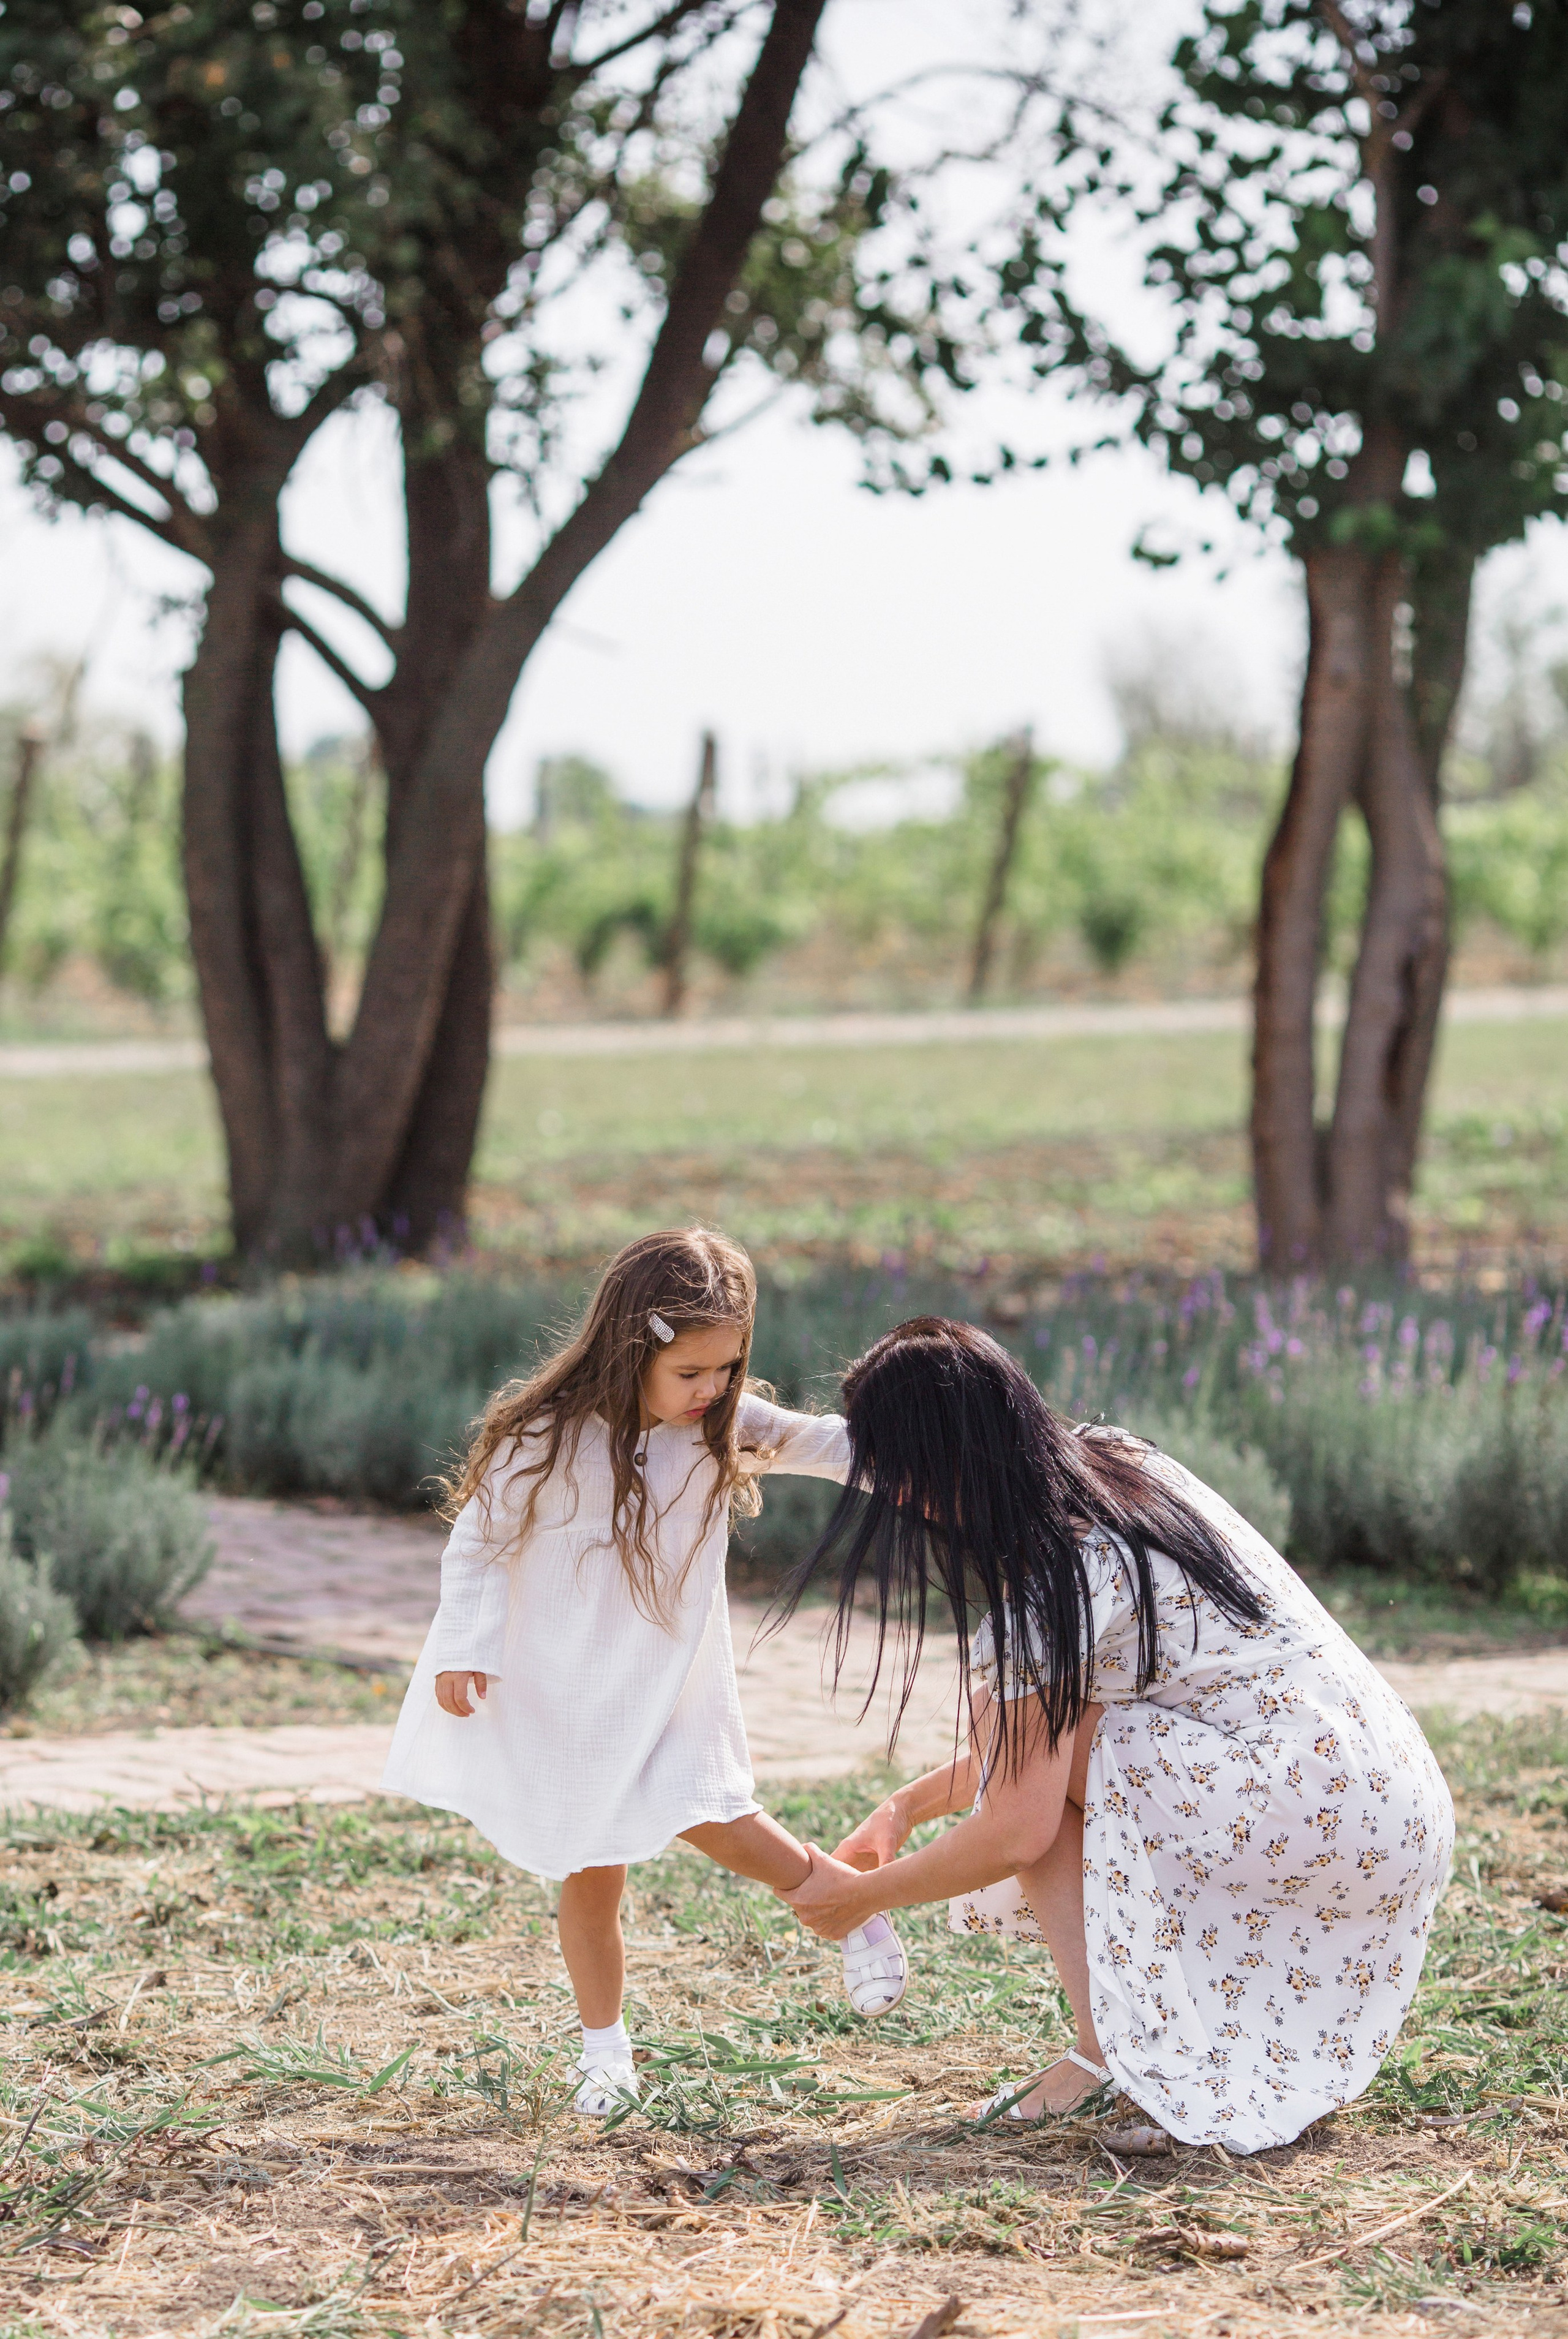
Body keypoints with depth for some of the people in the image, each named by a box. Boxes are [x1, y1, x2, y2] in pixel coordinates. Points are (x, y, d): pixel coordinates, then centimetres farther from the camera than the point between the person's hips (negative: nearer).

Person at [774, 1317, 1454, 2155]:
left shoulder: (1049, 1581, -16)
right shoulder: (1119, 1465, 11)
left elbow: (1015, 1835, -12)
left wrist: (862, 1893, 3)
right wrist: (910, 1804, 21)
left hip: (1315, 1814, -10)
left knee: (1028, 1743, -5)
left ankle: (1109, 2050, -4)